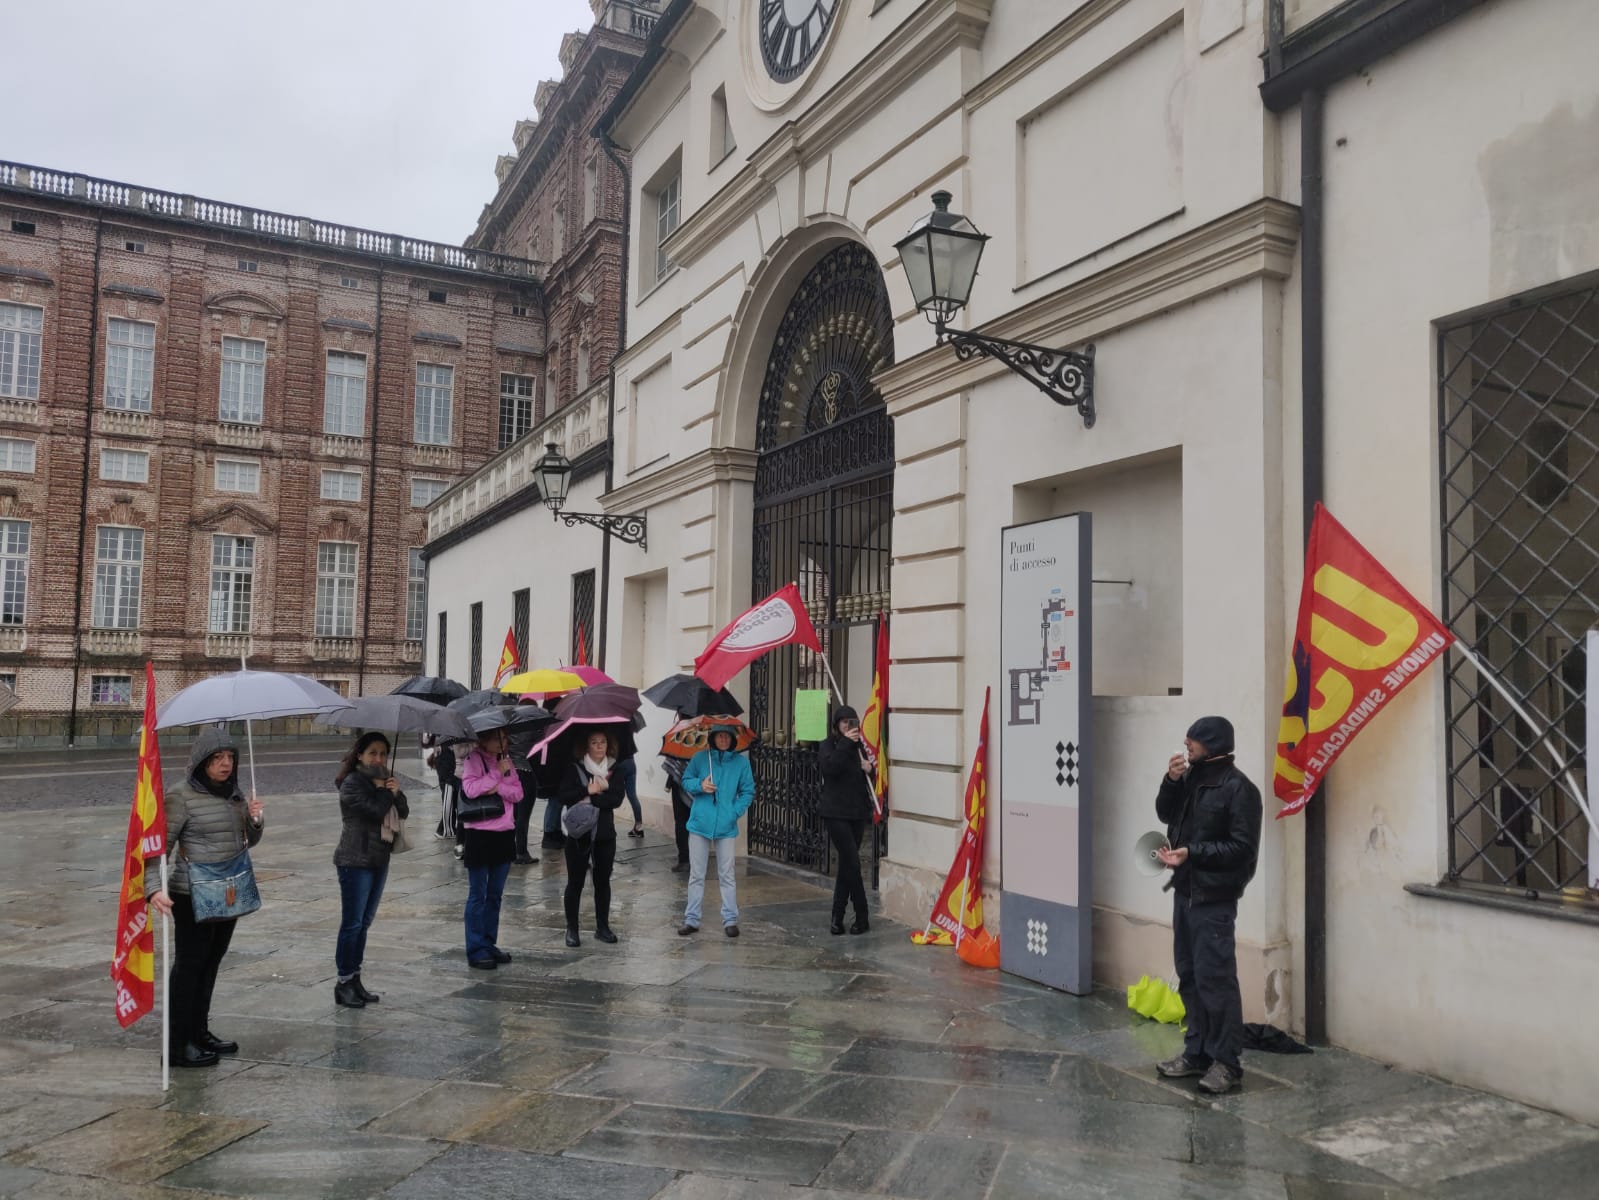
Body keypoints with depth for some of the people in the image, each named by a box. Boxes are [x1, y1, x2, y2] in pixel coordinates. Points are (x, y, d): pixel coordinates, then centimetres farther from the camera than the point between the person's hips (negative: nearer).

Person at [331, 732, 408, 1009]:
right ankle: (344, 983, 3)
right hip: (355, 860, -8)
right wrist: (385, 790, -8)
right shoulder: (352, 783, -10)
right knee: (352, 923, -5)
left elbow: (404, 813, 9)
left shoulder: (383, 780, 14)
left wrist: (396, 792, -8)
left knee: (364, 922, 12)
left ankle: (355, 979, 19)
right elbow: (375, 810, -23)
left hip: (379, 859, 8)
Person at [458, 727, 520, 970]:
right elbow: (470, 788, -23)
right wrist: (498, 773, -19)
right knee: (478, 895, 0)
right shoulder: (473, 760, -7)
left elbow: (518, 792, 2)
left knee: (495, 894, 13)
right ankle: (476, 951, 6)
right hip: (479, 834, -6)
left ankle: (489, 944, 22)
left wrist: (498, 788, -15)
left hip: (505, 833, 6)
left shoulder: (506, 760, 10)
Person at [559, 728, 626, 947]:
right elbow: (564, 797, -11)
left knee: (603, 881, 9)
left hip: (605, 834, 2)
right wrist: (587, 791, -20)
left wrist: (592, 799, -17)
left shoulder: (614, 771, 4)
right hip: (578, 834, -2)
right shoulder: (575, 769, -1)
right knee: (575, 881, 3)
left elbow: (617, 799, -9)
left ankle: (602, 926, 19)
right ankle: (571, 928, 12)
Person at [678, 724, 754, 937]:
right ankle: (691, 919, 15)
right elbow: (686, 781, 8)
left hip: (727, 826, -1)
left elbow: (748, 791, 3)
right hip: (700, 823, 1)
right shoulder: (700, 758, 1)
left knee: (727, 875, 5)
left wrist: (736, 812, -10)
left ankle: (730, 920, 13)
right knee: (696, 874, 7)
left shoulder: (741, 762, 1)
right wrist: (699, 785, -12)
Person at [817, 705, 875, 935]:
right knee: (852, 862, -11)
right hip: (836, 812, -5)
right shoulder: (827, 746, -1)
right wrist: (845, 743, -21)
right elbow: (830, 768, -21)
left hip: (857, 812, 5)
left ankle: (837, 917, 16)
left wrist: (869, 769, -3)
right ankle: (861, 917, -2)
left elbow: (867, 780, 19)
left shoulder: (859, 747, 13)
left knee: (846, 864, 8)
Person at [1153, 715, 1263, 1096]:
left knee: (1214, 977, -6)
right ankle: (1197, 1051, 23)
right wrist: (1171, 781, -4)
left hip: (1214, 897, -8)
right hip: (1185, 890, 8)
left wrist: (1192, 853, -22)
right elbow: (1165, 814, 13)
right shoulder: (1192, 777, 9)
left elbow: (1242, 847, -17)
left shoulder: (1238, 788, -15)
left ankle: (1226, 1061, 3)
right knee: (1189, 975, 14)